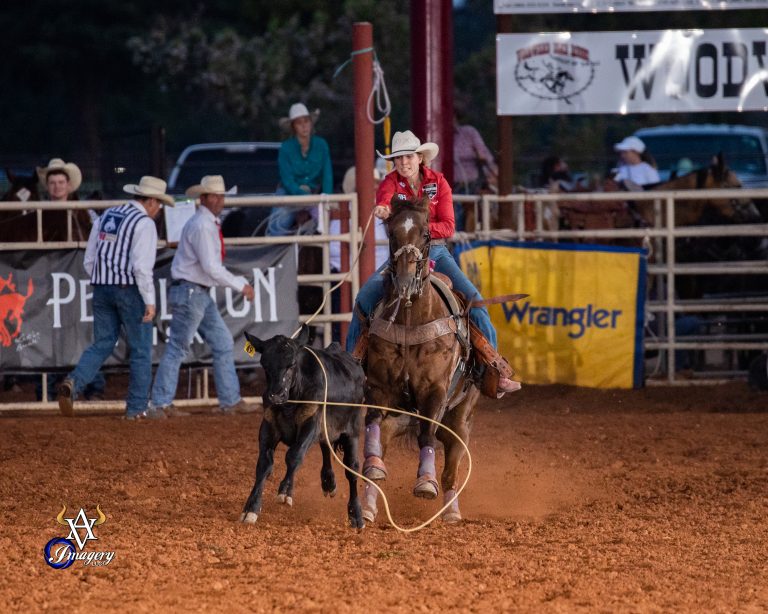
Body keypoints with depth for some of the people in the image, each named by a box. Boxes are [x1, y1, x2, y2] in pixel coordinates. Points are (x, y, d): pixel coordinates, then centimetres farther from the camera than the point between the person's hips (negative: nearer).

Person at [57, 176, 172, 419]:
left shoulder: (106, 216, 12)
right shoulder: (144, 223, -10)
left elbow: (89, 261, 14)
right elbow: (142, 266, -19)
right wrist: (150, 301, -16)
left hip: (102, 289, 6)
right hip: (131, 290, -6)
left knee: (102, 344, 10)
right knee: (141, 351, 5)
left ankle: (73, 383, -14)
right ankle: (136, 408, 7)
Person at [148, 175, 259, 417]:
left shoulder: (210, 224, 13)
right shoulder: (201, 226, -18)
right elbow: (211, 267, -22)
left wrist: (240, 282, 14)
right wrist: (241, 285, -15)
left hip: (201, 294, 10)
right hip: (189, 292, -10)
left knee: (223, 343, 11)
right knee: (177, 348, -6)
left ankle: (230, 401, 15)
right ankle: (160, 404, -2)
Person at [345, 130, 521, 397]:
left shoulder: (438, 182, -2)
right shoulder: (390, 182, -2)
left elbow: (448, 227, -8)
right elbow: (383, 200, -27)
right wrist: (382, 210, -52)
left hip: (436, 252, 0)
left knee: (473, 300, -16)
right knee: (364, 299, -19)